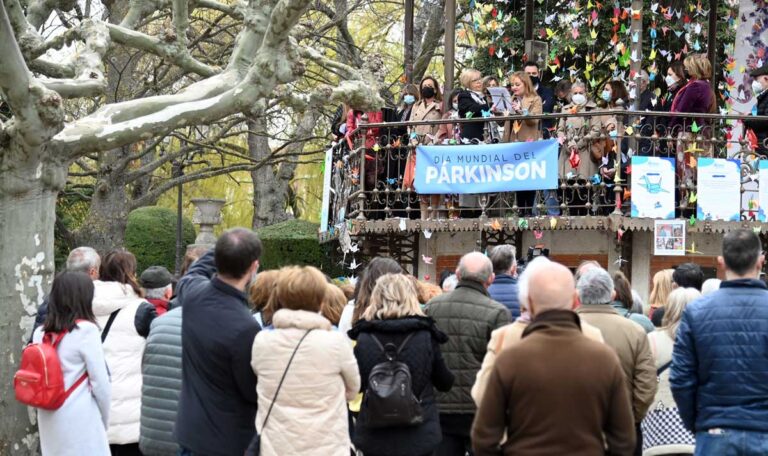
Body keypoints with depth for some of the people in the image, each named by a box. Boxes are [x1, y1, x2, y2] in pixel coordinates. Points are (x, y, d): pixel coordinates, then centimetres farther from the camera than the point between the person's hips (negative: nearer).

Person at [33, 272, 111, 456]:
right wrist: (104, 421, 5)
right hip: (80, 421, -6)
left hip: (49, 420, 6)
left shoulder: (40, 333, 7)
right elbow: (100, 383, -8)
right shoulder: (86, 330, -10)